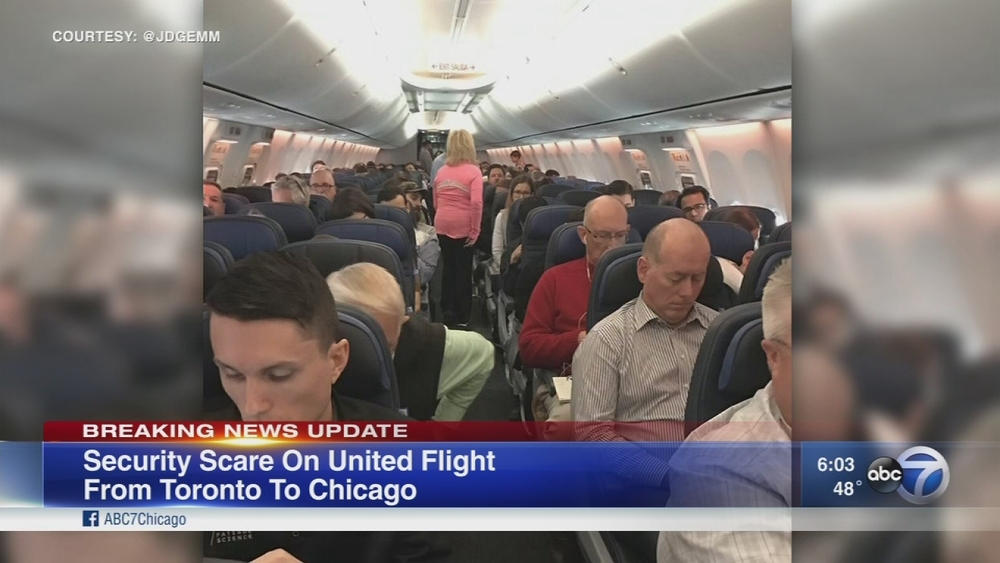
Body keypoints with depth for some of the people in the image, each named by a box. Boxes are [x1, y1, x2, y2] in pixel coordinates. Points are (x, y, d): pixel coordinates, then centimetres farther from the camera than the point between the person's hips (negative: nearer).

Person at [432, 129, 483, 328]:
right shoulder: (473, 171, -10)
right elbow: (476, 202, -19)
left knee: (448, 268, 16)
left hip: (443, 226, 4)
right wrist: (475, 230, -13)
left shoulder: (441, 171, 4)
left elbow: (436, 202, 12)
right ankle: (461, 317, 10)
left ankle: (447, 312, 24)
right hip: (463, 227, -4)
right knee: (463, 270, 5)